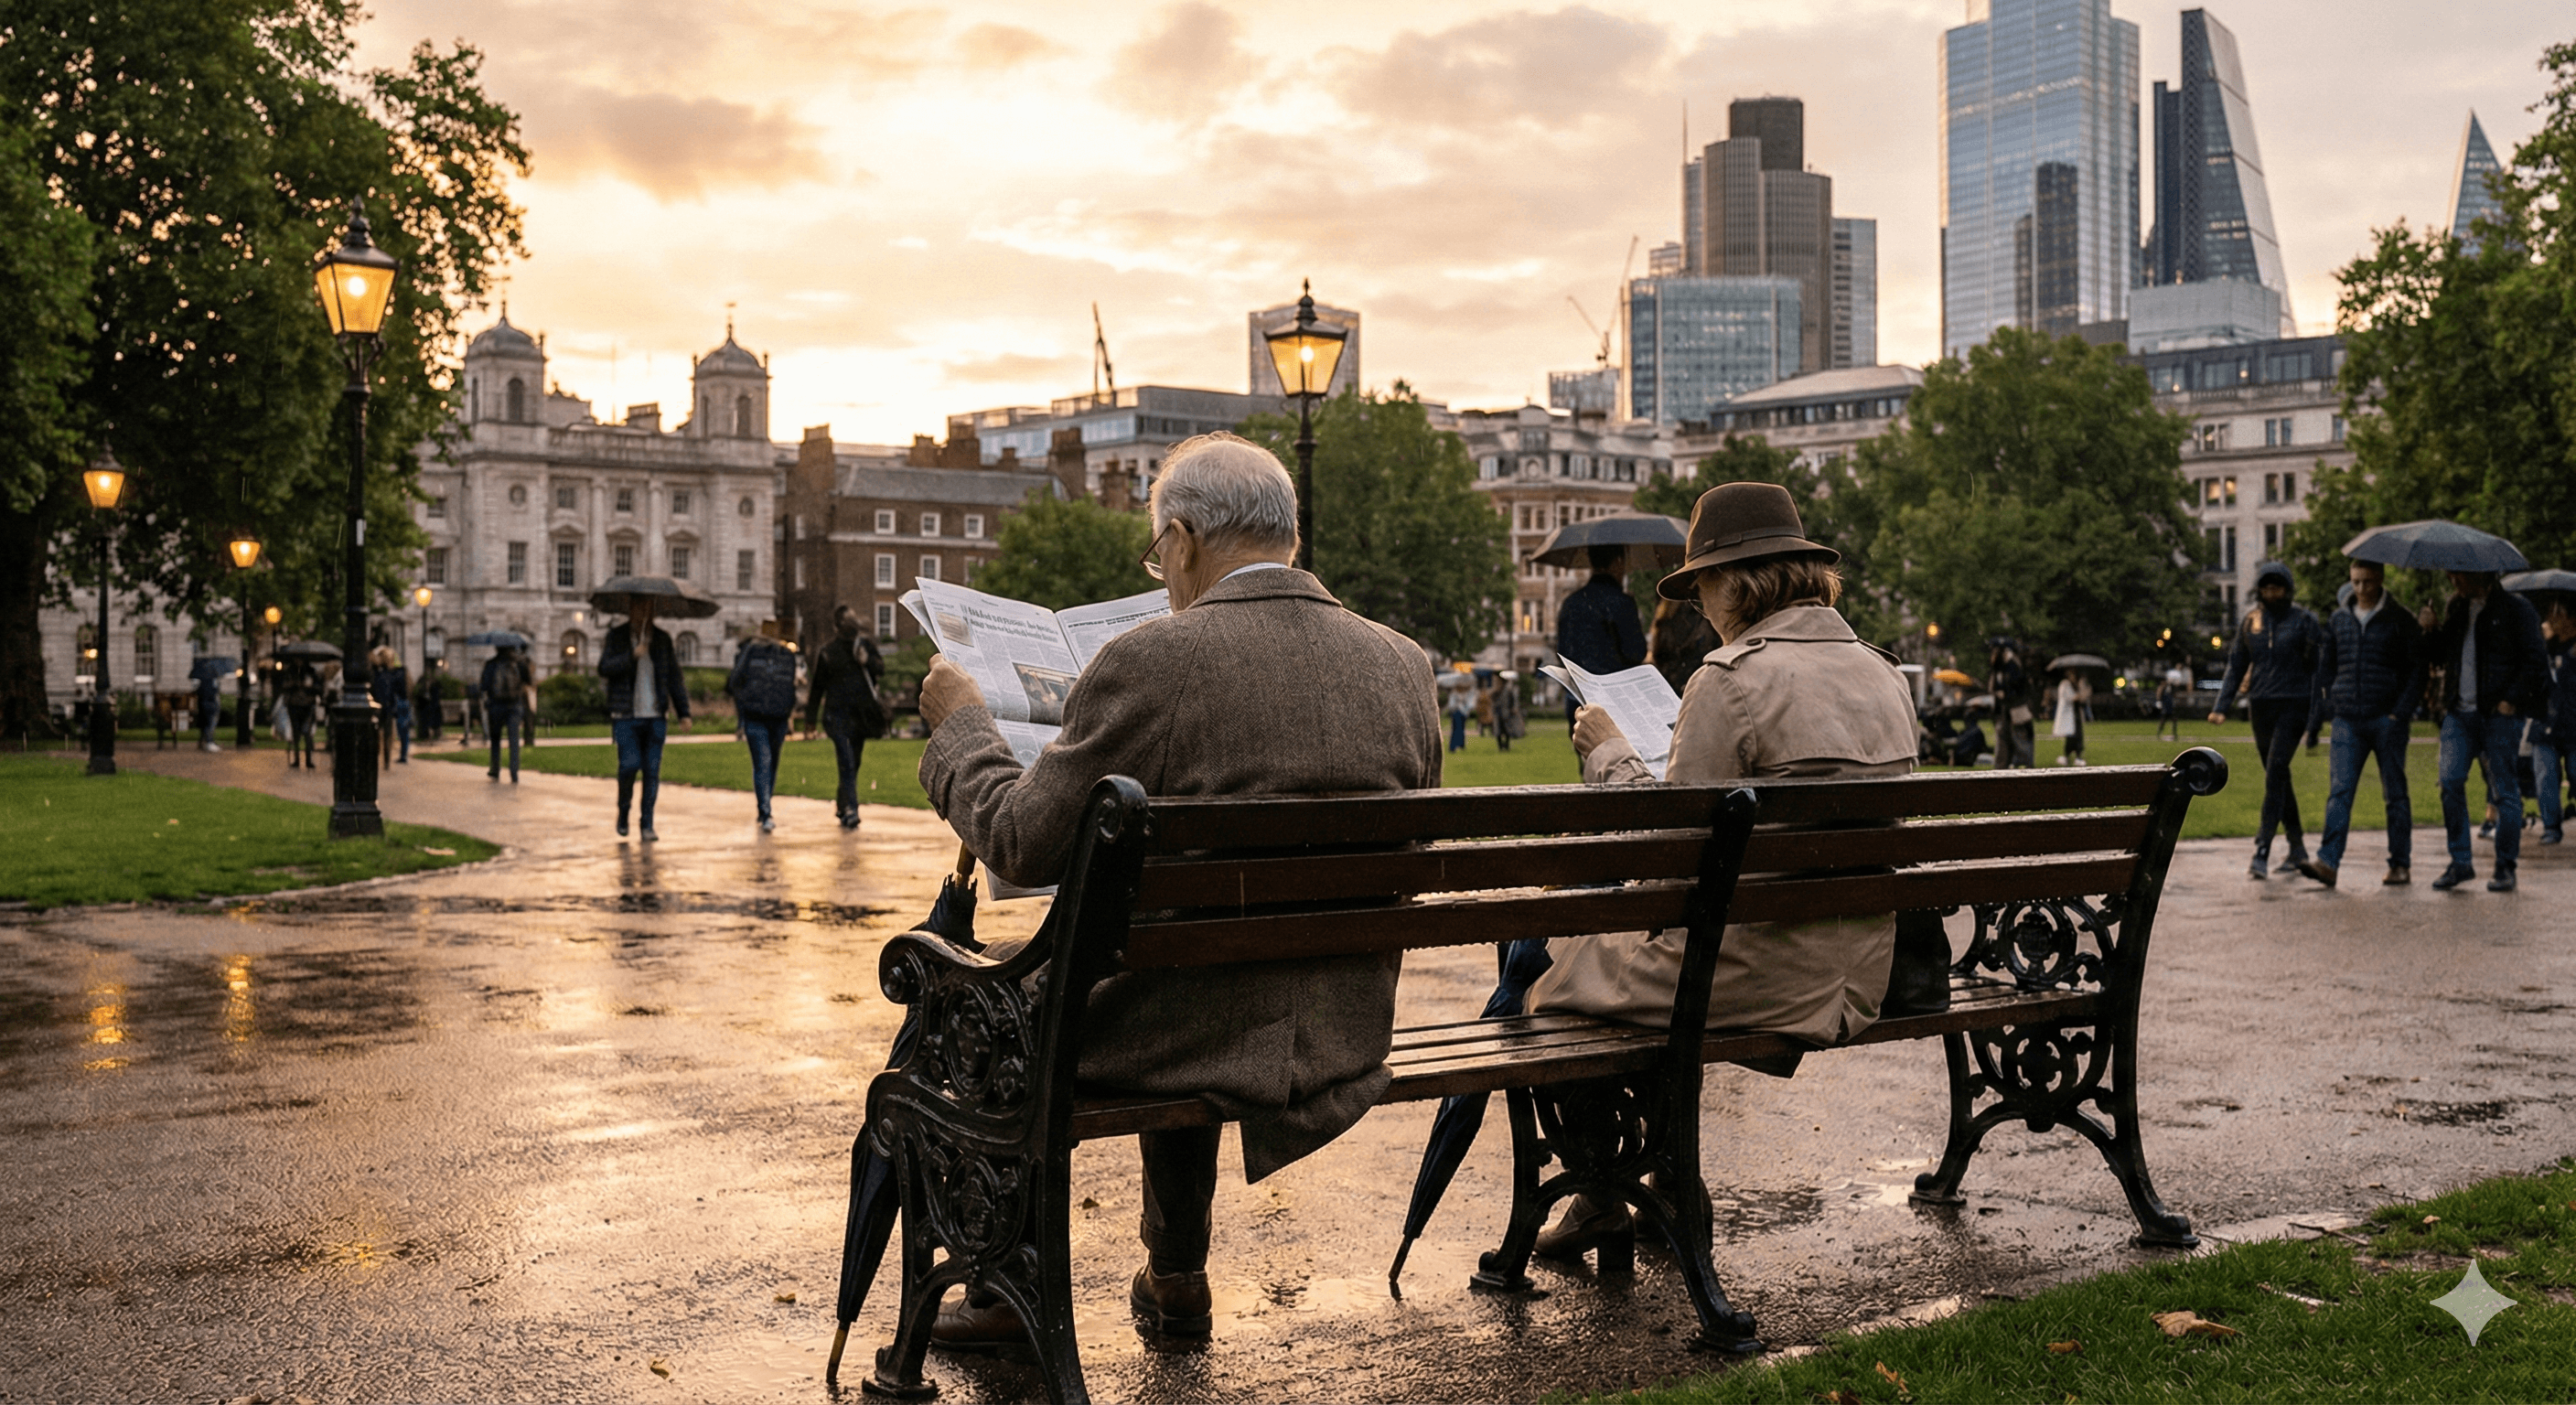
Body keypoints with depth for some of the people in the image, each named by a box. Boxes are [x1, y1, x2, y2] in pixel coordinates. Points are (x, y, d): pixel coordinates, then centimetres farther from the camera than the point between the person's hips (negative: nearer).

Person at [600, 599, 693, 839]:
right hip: (626, 716, -2)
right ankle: (623, 809, 13)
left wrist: (683, 712, 5)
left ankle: (647, 824, 6)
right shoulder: (617, 636, 3)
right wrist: (631, 656, -22)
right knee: (630, 764, -13)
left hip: (655, 716, 2)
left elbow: (674, 678, 11)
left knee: (652, 770, -1)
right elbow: (604, 668, -9)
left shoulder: (663, 639, 9)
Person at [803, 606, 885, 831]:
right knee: (847, 762, -16)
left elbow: (881, 671, 6)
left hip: (861, 715, 4)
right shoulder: (827, 651, 2)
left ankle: (841, 805, 27)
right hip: (837, 713, -4)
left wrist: (868, 661, -16)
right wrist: (810, 719, 8)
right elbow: (817, 686, 7)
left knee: (853, 764, 11)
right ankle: (850, 809, -19)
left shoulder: (866, 645, 12)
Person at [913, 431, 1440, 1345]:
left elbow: (1026, 848, -11)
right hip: (1350, 1038, 6)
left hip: (1205, 1034, -6)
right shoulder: (1403, 666, -1)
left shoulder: (1149, 663, -18)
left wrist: (959, 727, 6)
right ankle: (1175, 1277, 46)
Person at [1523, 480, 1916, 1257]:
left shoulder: (1733, 678, -18)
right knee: (1648, 945, 30)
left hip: (1762, 974, -8)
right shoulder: (1883, 675, 7)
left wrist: (1609, 754, 0)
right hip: (1859, 974, 8)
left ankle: (1601, 1198, 25)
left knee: (1549, 963, 14)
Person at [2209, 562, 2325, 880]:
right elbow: (2237, 666, 14)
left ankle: (2262, 851, -18)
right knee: (2278, 777, 11)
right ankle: (2297, 848, 22)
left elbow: (2319, 667, -1)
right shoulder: (2250, 621, 10)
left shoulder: (2303, 620, -2)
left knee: (2275, 773, -15)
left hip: (2293, 706, -5)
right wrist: (2222, 707, 5)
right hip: (2261, 706, 5)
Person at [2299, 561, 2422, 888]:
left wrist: (2401, 713, -10)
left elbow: (2417, 669, -1)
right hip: (2348, 721, 3)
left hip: (2387, 720, -3)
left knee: (2395, 793, 5)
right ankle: (2327, 861, -17)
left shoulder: (2401, 619, 1)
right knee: (2339, 791, -8)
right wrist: (2326, 709, 8)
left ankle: (2401, 864, 12)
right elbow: (2325, 668, 20)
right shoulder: (2339, 620, 12)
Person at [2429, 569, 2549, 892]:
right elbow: (2442, 655, 19)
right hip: (2459, 712, 5)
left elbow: (2536, 660, -5)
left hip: (2499, 712, -5)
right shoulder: (2457, 608, 14)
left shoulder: (2515, 609, -3)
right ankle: (2460, 862, 5)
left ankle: (2505, 866, 9)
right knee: (2450, 782, -4)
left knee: (2505, 789, 0)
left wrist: (2511, 700, -12)